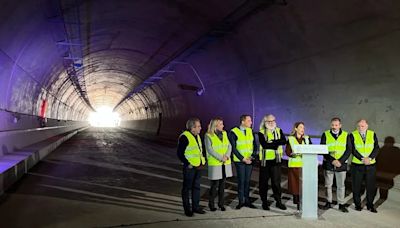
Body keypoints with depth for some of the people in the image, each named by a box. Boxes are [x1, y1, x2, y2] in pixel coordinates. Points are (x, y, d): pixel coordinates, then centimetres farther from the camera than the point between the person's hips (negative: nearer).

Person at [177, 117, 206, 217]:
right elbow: (180, 153, -16)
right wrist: (188, 164, -16)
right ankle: (187, 209, 14)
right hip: (190, 168, -8)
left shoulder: (197, 136, 11)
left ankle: (195, 206, 28)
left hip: (198, 166, 8)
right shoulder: (184, 137, -16)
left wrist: (203, 160, 13)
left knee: (196, 187, 16)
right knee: (187, 188, 4)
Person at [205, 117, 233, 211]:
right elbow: (210, 149, -14)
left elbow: (229, 146, 7)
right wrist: (221, 158, -17)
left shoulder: (224, 133, 10)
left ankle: (221, 203, 21)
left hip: (226, 163, 5)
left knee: (222, 184, 10)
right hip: (215, 164, -5)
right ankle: (211, 204, 14)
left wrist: (227, 156, -10)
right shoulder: (208, 136, -7)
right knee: (215, 184, -1)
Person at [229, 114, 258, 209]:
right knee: (241, 181, 0)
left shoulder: (250, 131, 7)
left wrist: (252, 156, -7)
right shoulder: (234, 132, -9)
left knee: (247, 181, 9)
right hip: (239, 161, -4)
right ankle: (241, 201, 11)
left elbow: (255, 145, 8)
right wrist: (243, 159, -13)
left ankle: (247, 200, 18)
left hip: (249, 161, 4)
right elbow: (233, 148, -10)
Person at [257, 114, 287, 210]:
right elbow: (264, 145, -16)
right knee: (264, 182, 6)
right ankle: (264, 202, 18)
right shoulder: (261, 132, -2)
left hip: (276, 160, 2)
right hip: (265, 160, -2)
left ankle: (278, 201, 16)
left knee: (276, 181, 5)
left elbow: (284, 141, -8)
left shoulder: (279, 130, 9)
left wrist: (272, 142, -17)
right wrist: (277, 143, -12)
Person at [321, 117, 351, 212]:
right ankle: (328, 202, 19)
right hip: (328, 164, 0)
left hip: (341, 165, 0)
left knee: (341, 186, 5)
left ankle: (341, 204, 14)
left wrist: (340, 161, -13)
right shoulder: (325, 135, 1)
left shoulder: (346, 135, 4)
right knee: (328, 185, 8)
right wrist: (332, 161, -15)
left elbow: (349, 150, -1)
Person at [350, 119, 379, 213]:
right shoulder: (353, 135, -3)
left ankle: (370, 205, 22)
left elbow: (376, 148, -3)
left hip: (371, 164, 2)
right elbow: (353, 150, -9)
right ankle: (357, 204, 20)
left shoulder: (373, 134, 4)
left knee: (371, 186, 7)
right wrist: (362, 159, -19)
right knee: (356, 186, 5)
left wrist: (369, 158, -17)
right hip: (357, 165, -2)